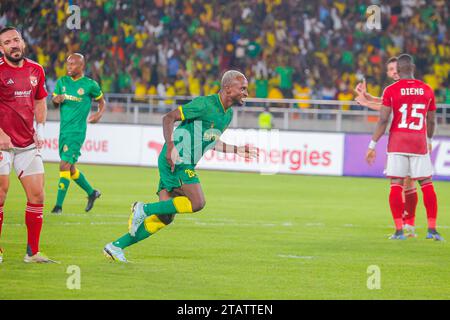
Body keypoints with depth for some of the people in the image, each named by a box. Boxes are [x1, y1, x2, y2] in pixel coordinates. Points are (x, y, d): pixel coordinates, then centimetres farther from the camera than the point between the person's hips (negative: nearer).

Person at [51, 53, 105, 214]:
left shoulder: (90, 85, -3)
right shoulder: (62, 82, 9)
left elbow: (101, 101, 11)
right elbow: (53, 100, 10)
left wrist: (99, 114, -8)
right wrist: (56, 100, -13)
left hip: (77, 130, -6)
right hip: (64, 129, 6)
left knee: (65, 166, -15)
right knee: (70, 168, 14)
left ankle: (59, 205, -13)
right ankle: (92, 192, 35)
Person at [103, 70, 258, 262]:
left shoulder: (228, 114, 15)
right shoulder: (205, 104, -13)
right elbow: (169, 118, -15)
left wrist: (238, 150, 23)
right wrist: (170, 146, -28)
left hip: (185, 165, 9)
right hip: (175, 160, -9)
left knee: (164, 218, 3)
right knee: (197, 203, -23)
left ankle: (115, 246, 7)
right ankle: (144, 209, -13)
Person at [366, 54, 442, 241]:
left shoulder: (391, 90, -3)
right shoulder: (427, 90, 6)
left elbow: (383, 120, -8)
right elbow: (431, 121, 14)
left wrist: (372, 145, -3)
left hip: (397, 141, -2)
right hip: (419, 142, 2)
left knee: (396, 185, 0)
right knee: (427, 184, 8)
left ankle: (399, 230, -5)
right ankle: (432, 229, 4)